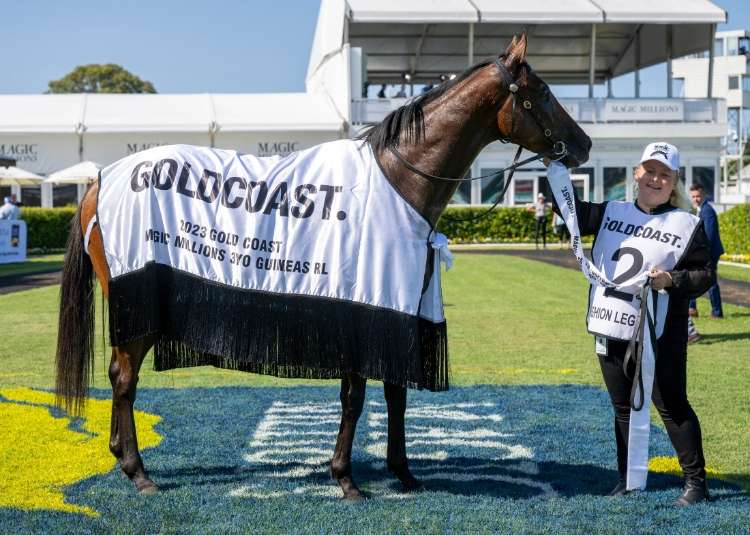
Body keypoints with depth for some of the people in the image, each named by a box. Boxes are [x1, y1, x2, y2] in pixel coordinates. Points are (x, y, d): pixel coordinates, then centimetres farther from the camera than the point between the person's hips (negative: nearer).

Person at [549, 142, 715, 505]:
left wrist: (672, 280, -20)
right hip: (610, 330, 4)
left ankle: (695, 481, 11)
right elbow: (572, 210, 6)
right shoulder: (611, 213, 9)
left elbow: (705, 274, -3)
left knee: (671, 405, 0)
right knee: (623, 407, 13)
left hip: (659, 335, -4)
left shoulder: (687, 225, -3)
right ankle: (627, 478, 24)